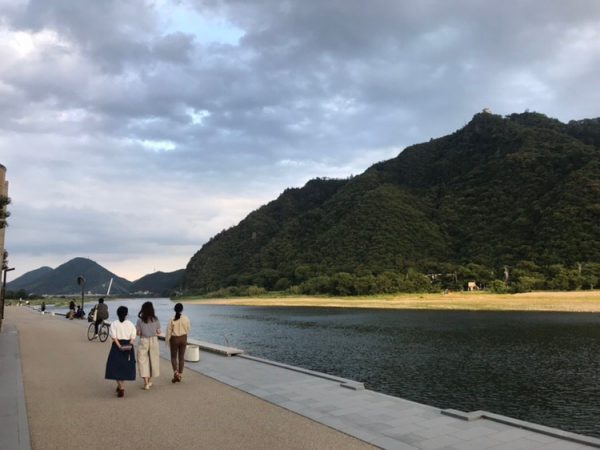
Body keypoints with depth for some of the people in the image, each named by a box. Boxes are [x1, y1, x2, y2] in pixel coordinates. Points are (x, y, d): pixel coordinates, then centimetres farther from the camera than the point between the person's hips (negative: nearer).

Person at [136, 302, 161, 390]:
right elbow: (158, 332, -2)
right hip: (154, 340, 2)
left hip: (143, 341, -2)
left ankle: (146, 382, -3)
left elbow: (138, 333, -8)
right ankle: (150, 381, 28)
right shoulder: (155, 319, -5)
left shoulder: (140, 320, -10)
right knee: (153, 360, 15)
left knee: (142, 360, 4)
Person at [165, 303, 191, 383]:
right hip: (183, 338, 2)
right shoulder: (186, 318, -9)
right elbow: (188, 329, 1)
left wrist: (167, 341, 4)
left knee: (173, 357, 10)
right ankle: (180, 374, 16)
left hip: (174, 339, -2)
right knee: (181, 357, 11)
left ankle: (175, 372, -10)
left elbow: (169, 331, -8)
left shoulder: (172, 320, -13)